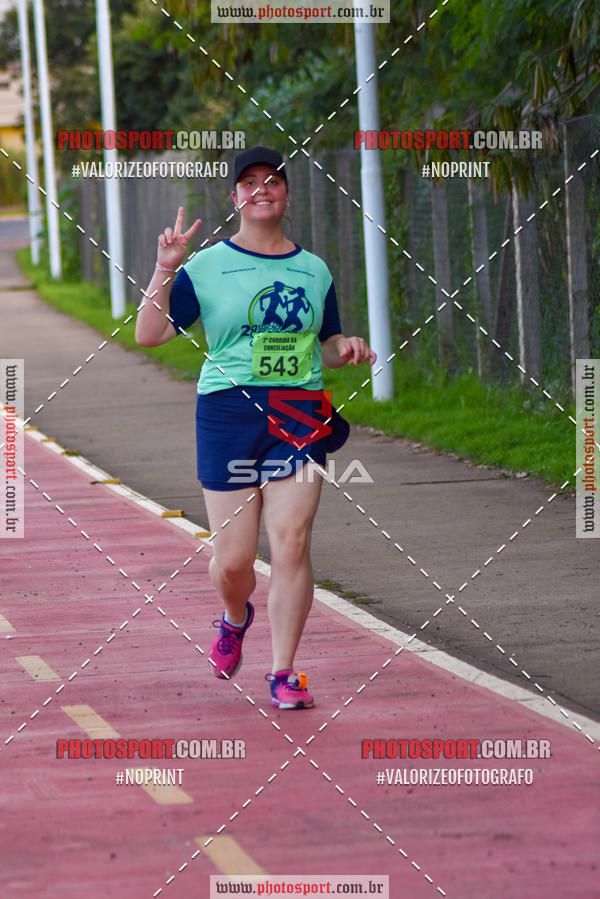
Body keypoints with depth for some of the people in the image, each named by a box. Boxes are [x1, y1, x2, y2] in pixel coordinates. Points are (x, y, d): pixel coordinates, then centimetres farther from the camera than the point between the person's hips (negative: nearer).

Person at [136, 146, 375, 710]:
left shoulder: (313, 271, 13)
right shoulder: (206, 267, 3)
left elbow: (327, 345, 24)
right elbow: (150, 334, -4)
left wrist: (347, 349, 2)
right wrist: (165, 268, -14)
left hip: (299, 416, 2)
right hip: (227, 412, -2)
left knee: (291, 543, -11)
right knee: (232, 559, -1)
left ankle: (283, 674, -4)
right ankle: (236, 619, 35)